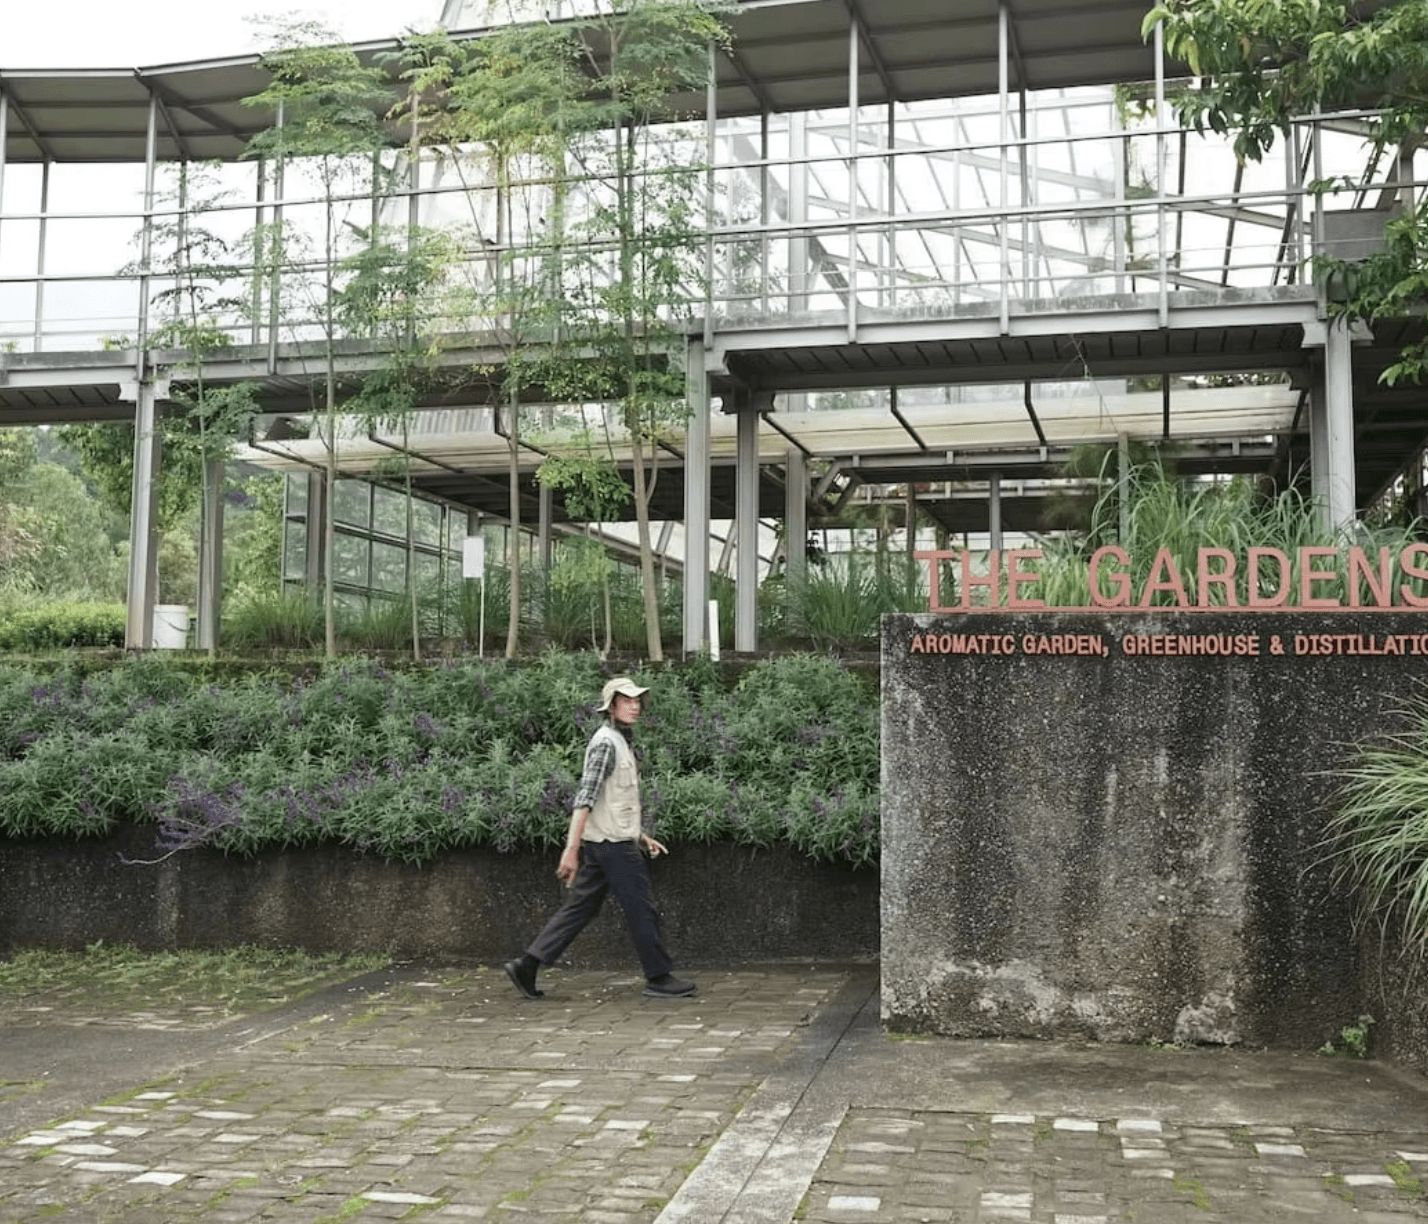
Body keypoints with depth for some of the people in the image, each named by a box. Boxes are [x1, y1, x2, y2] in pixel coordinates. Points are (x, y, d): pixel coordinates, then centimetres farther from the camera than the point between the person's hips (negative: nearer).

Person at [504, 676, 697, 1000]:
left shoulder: (621, 742, 19)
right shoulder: (606, 743, -13)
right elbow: (585, 798, -21)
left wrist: (642, 836, 25)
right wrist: (571, 849, -26)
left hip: (605, 843, 10)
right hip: (613, 843, -10)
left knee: (579, 908, 9)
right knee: (642, 909, -1)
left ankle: (527, 966, 8)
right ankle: (659, 978, 8)